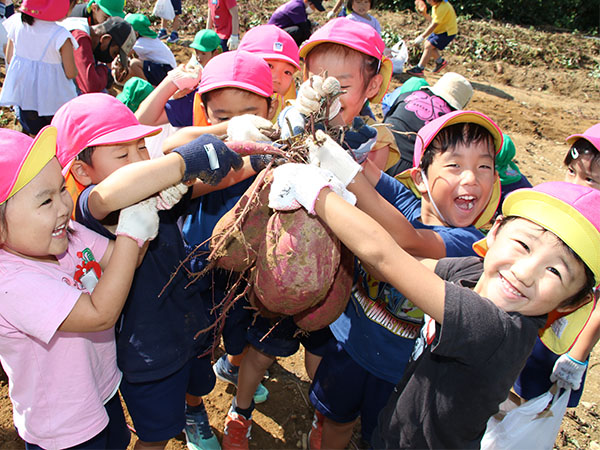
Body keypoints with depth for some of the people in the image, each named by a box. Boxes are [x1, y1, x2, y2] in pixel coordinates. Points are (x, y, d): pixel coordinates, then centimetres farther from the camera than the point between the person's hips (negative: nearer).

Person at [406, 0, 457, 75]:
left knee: (429, 46, -15)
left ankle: (419, 69, -12)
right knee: (427, 43, 7)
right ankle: (440, 61, 23)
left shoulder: (442, 7, -28)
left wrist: (422, 37, -30)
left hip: (447, 32, -10)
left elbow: (434, 25, -30)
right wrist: (424, 13, -5)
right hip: (440, 30, 10)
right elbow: (433, 19, 11)